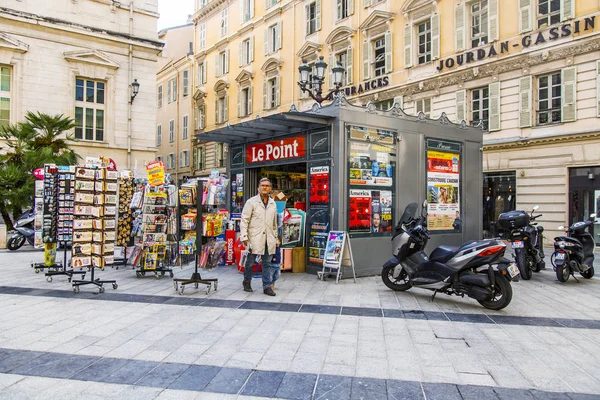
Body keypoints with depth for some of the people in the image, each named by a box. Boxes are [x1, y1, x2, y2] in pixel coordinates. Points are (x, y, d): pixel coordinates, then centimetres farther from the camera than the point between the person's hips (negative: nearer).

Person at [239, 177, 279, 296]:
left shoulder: (273, 204, 14)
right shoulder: (251, 202, -1)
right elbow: (244, 220, -4)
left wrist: (276, 238, 19)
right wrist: (244, 236, -11)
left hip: (268, 239, 4)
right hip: (255, 238, -4)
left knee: (267, 263, 5)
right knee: (250, 262, 7)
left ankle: (267, 286, 11)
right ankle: (247, 282, 27)